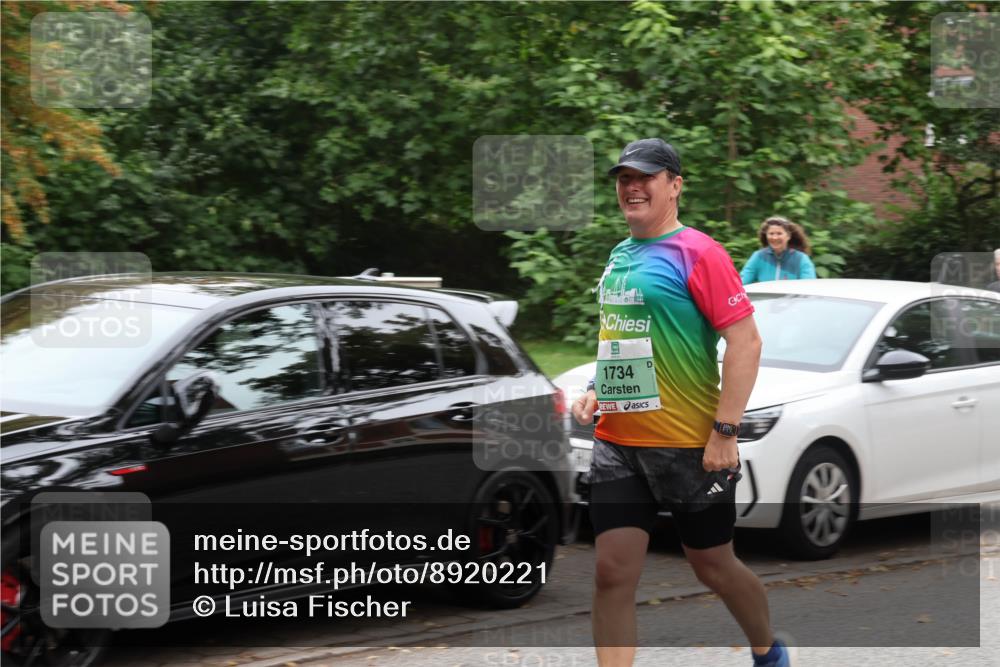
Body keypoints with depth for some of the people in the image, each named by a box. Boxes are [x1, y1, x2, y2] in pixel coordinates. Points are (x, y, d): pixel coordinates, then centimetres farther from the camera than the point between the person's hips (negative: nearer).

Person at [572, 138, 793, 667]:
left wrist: (725, 430, -20)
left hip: (690, 445, -6)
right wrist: (597, 390, 11)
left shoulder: (696, 253, -11)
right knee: (612, 573, -4)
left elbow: (745, 341, -16)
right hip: (616, 441, 6)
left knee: (714, 567, 9)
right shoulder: (619, 255, 11)